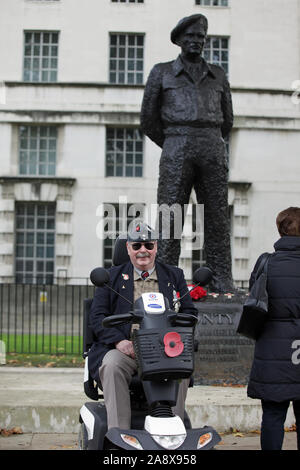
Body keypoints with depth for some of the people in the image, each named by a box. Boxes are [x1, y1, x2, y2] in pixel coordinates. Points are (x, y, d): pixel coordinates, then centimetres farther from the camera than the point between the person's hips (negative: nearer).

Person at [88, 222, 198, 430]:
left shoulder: (174, 276, 20)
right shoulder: (112, 276, 16)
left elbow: (190, 312, 15)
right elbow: (98, 315, 8)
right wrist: (119, 341, -11)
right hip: (125, 349, -1)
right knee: (113, 366, -33)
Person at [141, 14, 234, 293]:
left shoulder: (218, 75, 19)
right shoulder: (161, 73, 12)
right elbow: (148, 121, 12)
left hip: (212, 151, 2)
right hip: (177, 151, -2)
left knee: (217, 220, -1)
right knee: (170, 219, -8)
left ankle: (223, 288, 0)